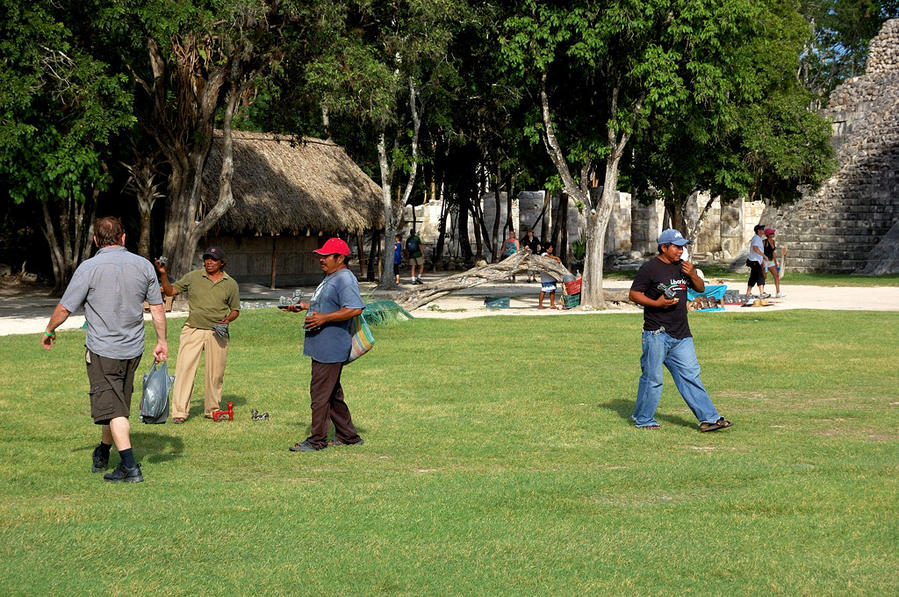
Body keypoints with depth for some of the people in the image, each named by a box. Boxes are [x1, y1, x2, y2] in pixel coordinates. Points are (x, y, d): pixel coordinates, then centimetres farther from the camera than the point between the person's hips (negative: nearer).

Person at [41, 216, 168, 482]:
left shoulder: (89, 268, -13)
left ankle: (130, 467, -11)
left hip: (102, 349, -5)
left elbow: (64, 308, -7)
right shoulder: (143, 266, 0)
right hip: (133, 349, 5)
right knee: (118, 404, 19)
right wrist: (162, 341, 14)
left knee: (113, 409, -4)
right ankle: (102, 455, 37)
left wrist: (49, 331, 10)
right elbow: (157, 307, 4)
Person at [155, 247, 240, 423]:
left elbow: (235, 309, 15)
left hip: (217, 333, 1)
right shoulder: (192, 277, 5)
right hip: (193, 330, -1)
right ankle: (179, 411, -8)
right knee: (184, 369, -9)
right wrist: (163, 275, -9)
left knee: (216, 373, 5)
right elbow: (170, 291, 6)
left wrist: (228, 320, -5)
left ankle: (212, 409, 21)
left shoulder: (230, 284, 8)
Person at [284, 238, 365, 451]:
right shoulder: (330, 278, 18)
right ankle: (348, 436, 24)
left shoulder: (345, 279, -16)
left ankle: (317, 440, -2)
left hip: (331, 350, -11)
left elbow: (355, 309, -28)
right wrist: (305, 306, 23)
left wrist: (324, 318, -27)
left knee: (320, 393, -8)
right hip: (322, 348, 11)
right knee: (333, 394, 16)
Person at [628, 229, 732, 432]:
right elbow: (634, 293, -7)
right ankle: (643, 419, 12)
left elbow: (700, 288, 18)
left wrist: (692, 275, -3)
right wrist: (656, 303, -20)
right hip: (657, 333, -6)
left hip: (681, 335, 6)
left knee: (690, 375, 5)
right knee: (652, 377, -1)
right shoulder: (649, 268, -7)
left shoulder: (682, 266, 14)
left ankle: (708, 418, 4)